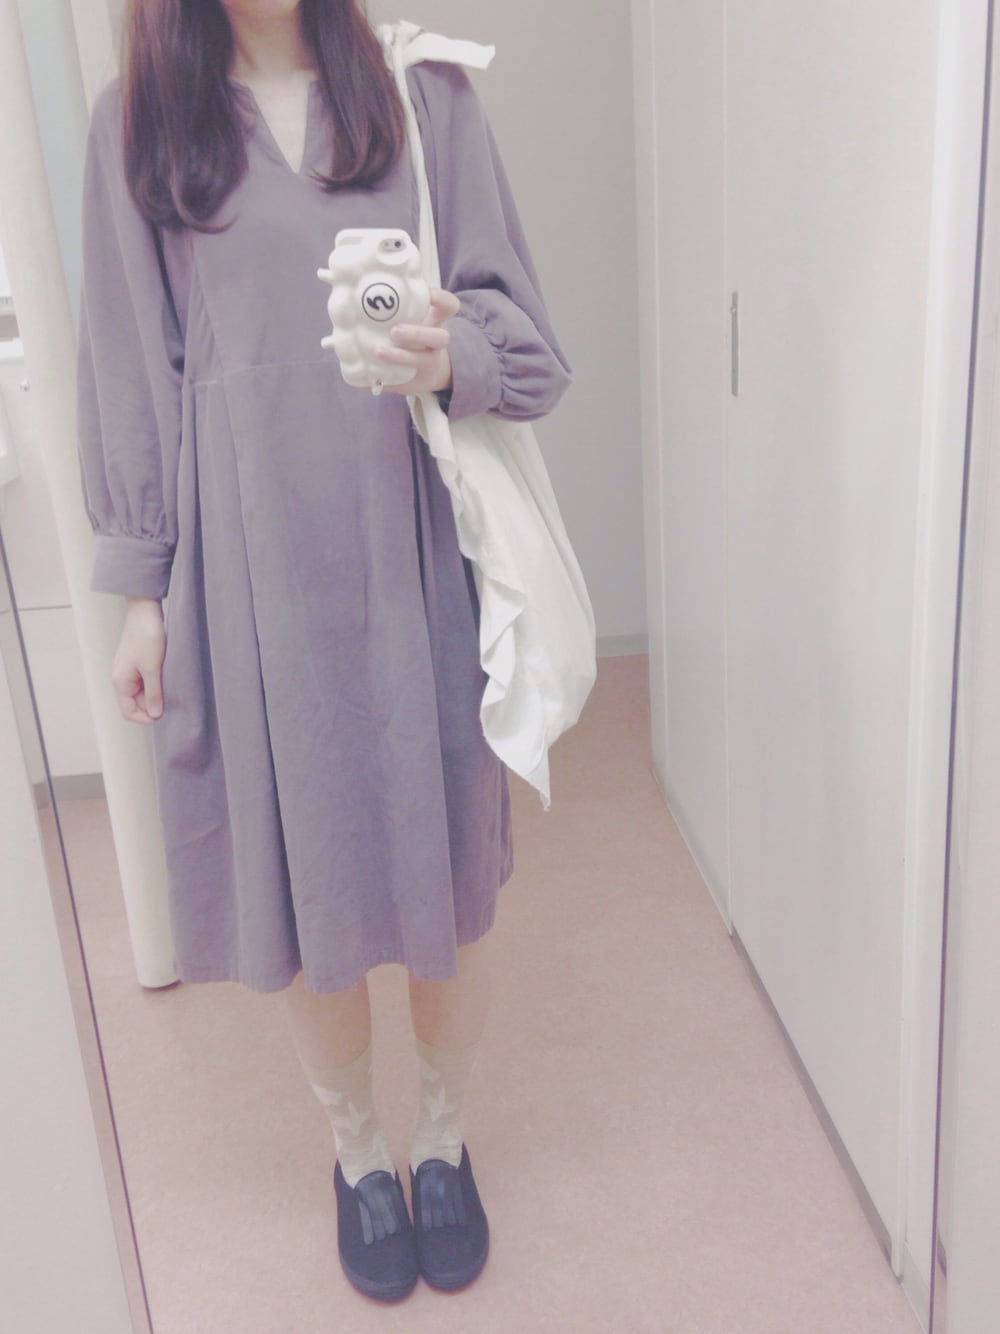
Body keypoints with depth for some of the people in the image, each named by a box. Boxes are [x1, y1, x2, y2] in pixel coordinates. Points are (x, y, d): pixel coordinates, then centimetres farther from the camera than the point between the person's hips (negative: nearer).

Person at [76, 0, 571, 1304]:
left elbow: (519, 323, 3)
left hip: (415, 545, 1)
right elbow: (130, 367, 5)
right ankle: (358, 1149, 35)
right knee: (302, 869, 9)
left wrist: (461, 354, -21)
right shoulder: (137, 121, 6)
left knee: (446, 866, 8)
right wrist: (140, 587, 2)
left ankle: (445, 1138, 35)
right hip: (251, 558, 0)